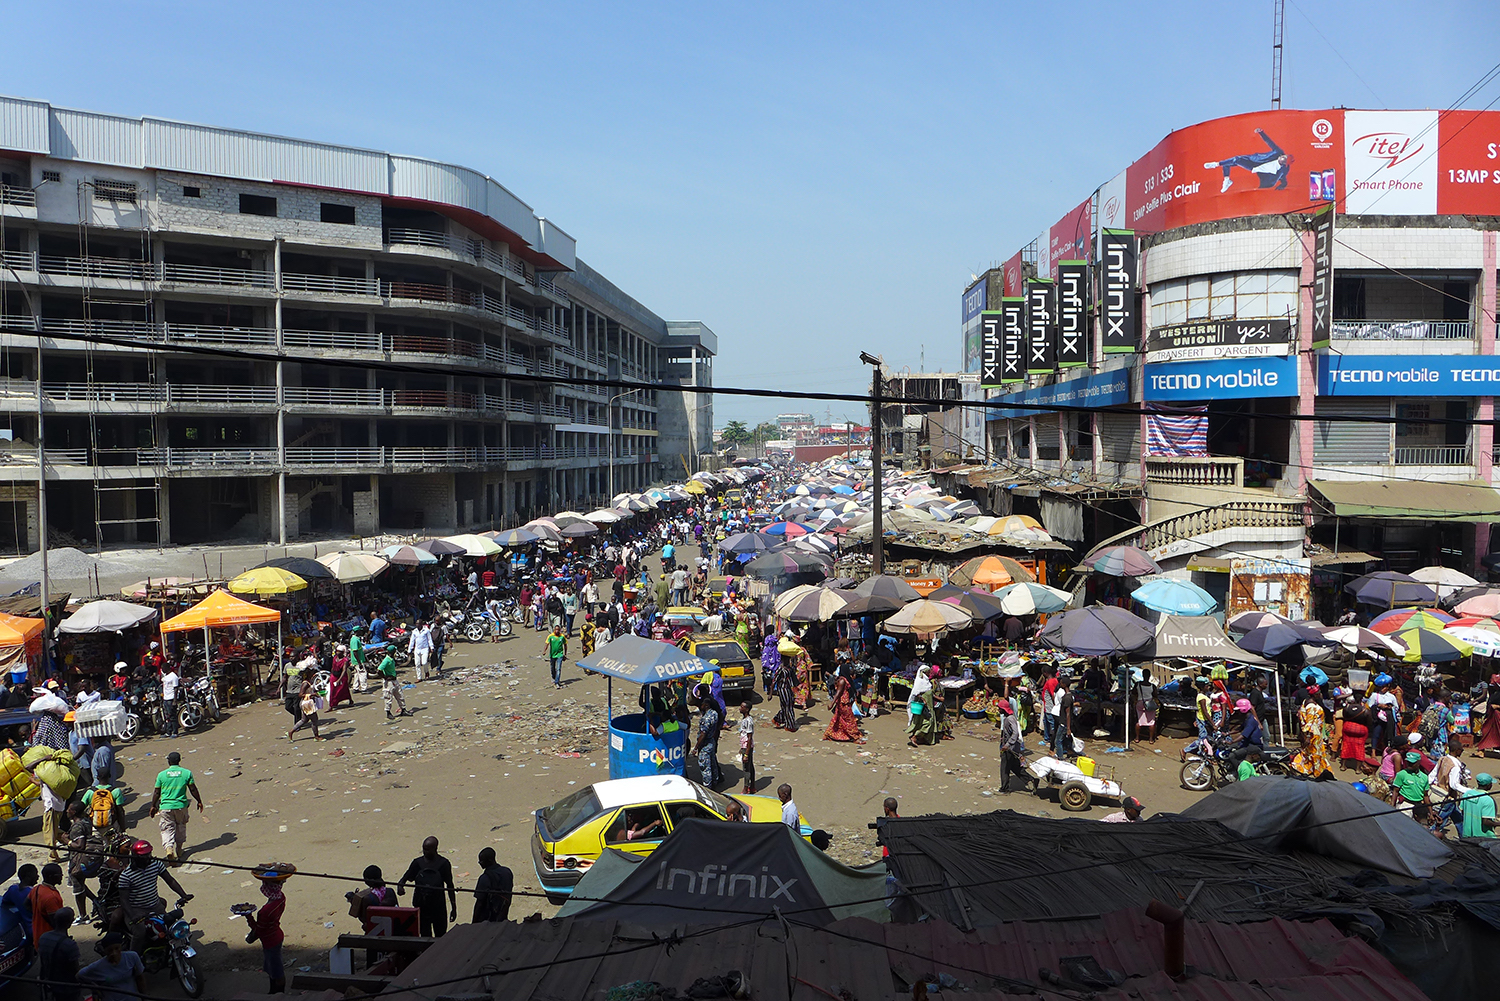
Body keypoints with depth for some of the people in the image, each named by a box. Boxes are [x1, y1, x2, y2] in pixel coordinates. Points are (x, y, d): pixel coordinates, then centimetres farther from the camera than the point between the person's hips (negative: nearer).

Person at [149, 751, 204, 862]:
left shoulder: (161, 775, -3)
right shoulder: (187, 773, -3)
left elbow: (156, 792, 3)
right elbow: (193, 789, 3)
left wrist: (153, 806, 16)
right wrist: (199, 802, 14)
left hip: (165, 807, -1)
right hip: (181, 806, 1)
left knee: (167, 829, 2)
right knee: (181, 828, 18)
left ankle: (168, 848, -21)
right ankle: (179, 850, 27)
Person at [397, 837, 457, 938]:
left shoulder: (443, 864, -4)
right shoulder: (418, 862, 1)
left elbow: (450, 886, 2)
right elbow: (406, 878, 5)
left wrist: (454, 908, 3)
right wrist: (400, 886, -20)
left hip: (438, 906, -2)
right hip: (421, 905, 2)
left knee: (440, 935, 4)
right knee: (425, 936, 8)